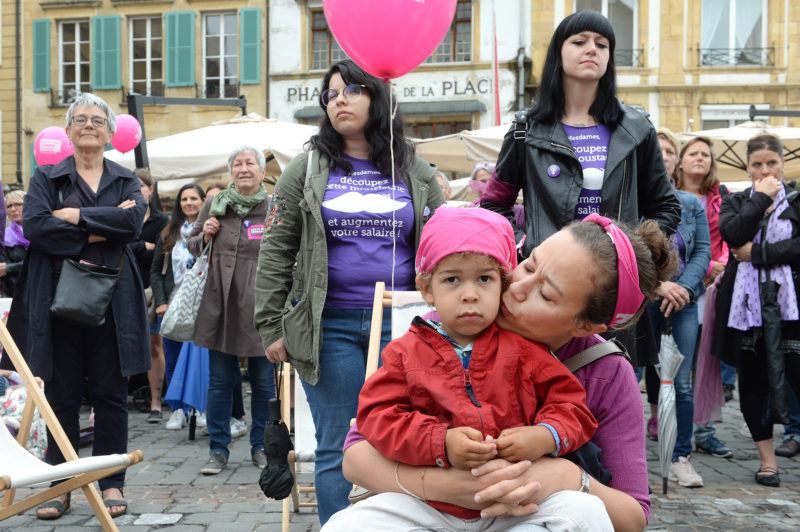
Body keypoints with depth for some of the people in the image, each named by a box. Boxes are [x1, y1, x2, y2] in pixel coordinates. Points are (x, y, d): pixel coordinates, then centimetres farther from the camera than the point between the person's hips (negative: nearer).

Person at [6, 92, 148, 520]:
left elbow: (133, 220, -8)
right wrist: (98, 231, -12)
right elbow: (34, 225, -9)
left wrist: (77, 216, -12)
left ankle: (112, 483, 13)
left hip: (111, 298, 1)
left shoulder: (126, 180, 12)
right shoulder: (46, 177, 9)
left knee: (111, 393, 4)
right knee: (60, 393, 3)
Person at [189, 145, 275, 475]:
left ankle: (261, 447, 21)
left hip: (261, 307, -1)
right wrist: (205, 237, -1)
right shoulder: (215, 206, 9)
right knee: (220, 380, 6)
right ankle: (218, 450, 17)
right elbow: (192, 245, 19)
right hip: (221, 303, 2)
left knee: (264, 381, 6)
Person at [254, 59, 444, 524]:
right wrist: (271, 328, -1)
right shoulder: (307, 170, 7)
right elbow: (276, 252, 5)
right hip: (331, 327, 0)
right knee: (337, 449, 4)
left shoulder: (415, 172, 10)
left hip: (400, 325, 1)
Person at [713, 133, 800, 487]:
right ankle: (767, 458, 17)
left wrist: (757, 253, -10)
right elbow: (732, 234, -9)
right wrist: (761, 198, -4)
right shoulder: (735, 202, 13)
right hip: (746, 303, 2)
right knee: (753, 381, 6)